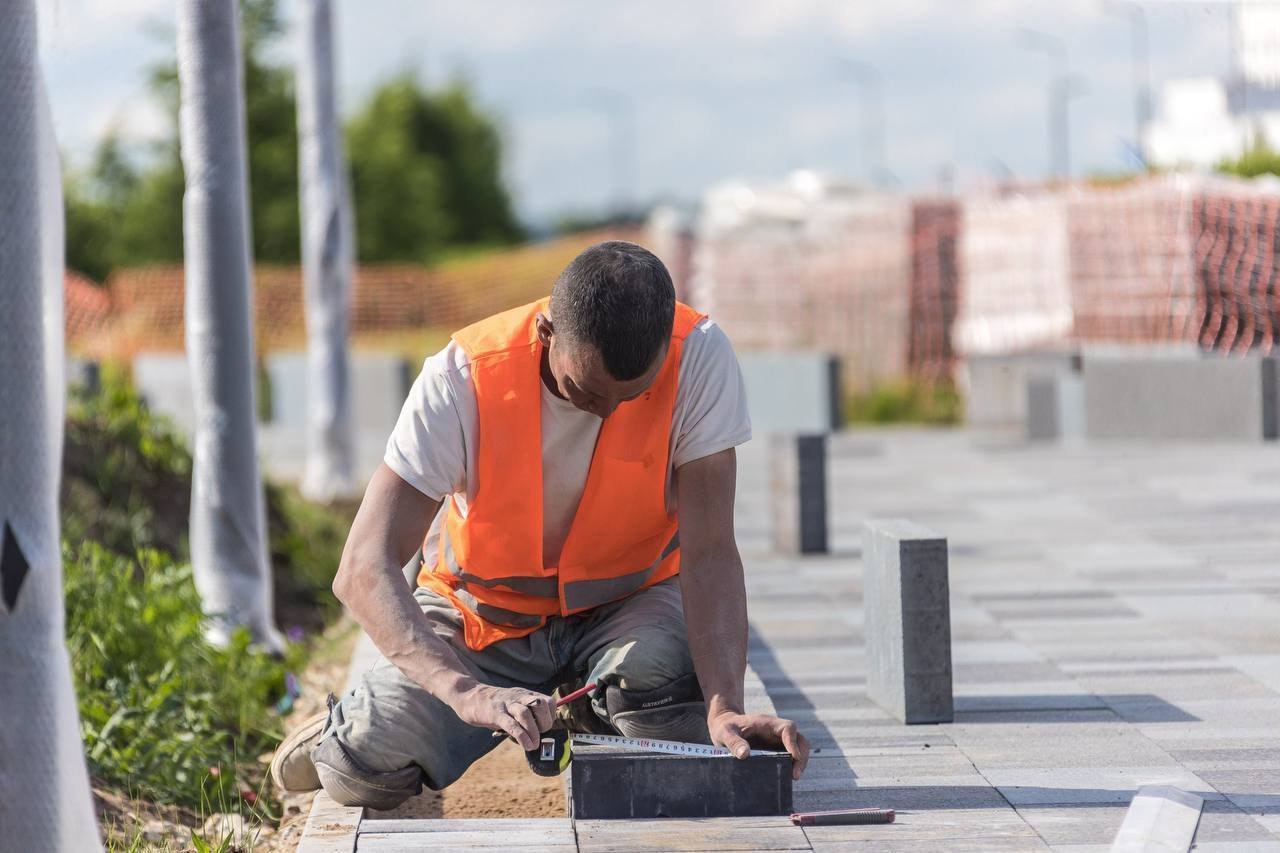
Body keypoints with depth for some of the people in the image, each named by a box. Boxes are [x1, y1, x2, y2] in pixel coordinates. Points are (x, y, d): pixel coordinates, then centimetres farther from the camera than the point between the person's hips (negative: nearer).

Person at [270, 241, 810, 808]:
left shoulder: (698, 358, -25)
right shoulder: (463, 379, -28)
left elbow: (708, 554, -26)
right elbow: (363, 569, -33)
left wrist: (725, 709, -41)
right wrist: (468, 691, -49)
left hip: (626, 602, 1)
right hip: (482, 610, -1)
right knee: (370, 770, -24)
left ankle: (588, 715, 5)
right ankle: (354, 729, 17)